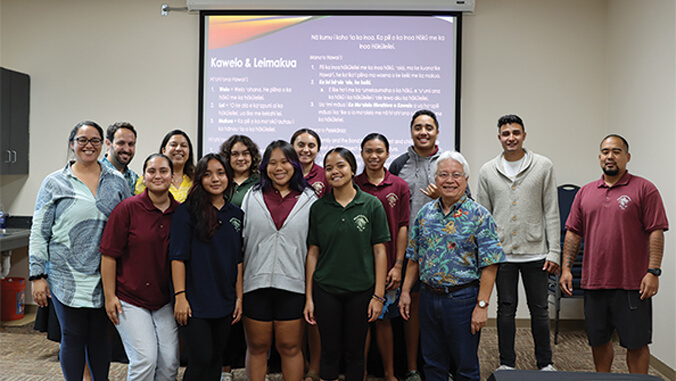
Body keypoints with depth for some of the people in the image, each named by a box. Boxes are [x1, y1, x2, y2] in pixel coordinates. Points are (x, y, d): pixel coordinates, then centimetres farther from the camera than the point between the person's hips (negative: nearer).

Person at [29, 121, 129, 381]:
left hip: (105, 277, 2)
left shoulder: (117, 182, 7)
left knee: (100, 336, 12)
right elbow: (39, 233, 1)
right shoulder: (55, 183, 1)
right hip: (66, 278, -2)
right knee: (72, 338, 7)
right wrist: (37, 275, -4)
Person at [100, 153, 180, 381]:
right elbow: (109, 255, -7)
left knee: (170, 361, 4)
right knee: (145, 359, -9)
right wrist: (110, 296, -8)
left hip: (165, 301, 4)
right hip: (130, 300, -4)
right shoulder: (127, 208, -8)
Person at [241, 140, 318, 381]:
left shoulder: (309, 199, 4)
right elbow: (240, 240, 9)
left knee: (290, 347, 7)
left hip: (293, 284, -1)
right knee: (257, 346, 10)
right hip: (256, 283, 1)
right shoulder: (252, 197, 7)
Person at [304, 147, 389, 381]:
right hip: (325, 291, 1)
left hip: (361, 291, -1)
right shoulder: (318, 208, 2)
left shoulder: (372, 205, -3)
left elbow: (380, 251, -2)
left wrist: (378, 295, -6)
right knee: (330, 351, 8)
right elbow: (313, 252, 4)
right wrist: (308, 297, 2)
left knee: (355, 352, 11)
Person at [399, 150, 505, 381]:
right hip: (429, 297, 4)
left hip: (462, 299, -4)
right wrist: (405, 291, 8)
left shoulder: (479, 215, -8)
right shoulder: (425, 213, 6)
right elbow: (414, 258, 13)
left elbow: (489, 265, -11)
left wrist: (482, 305, -15)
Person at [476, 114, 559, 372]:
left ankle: (545, 363, 25)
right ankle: (507, 364, 22)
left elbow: (551, 213, 0)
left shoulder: (543, 166, 1)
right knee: (506, 309, 9)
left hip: (535, 253, -1)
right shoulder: (487, 171, 5)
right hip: (501, 253, 1)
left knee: (540, 310, 8)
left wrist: (554, 252, -5)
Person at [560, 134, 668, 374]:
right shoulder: (585, 193, 11)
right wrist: (566, 268, 4)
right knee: (598, 341, 13)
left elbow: (656, 232, -6)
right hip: (593, 282, 4)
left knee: (636, 343, 4)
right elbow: (573, 233, 11)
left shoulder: (644, 189, -1)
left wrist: (653, 271, -12)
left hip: (632, 284, -4)